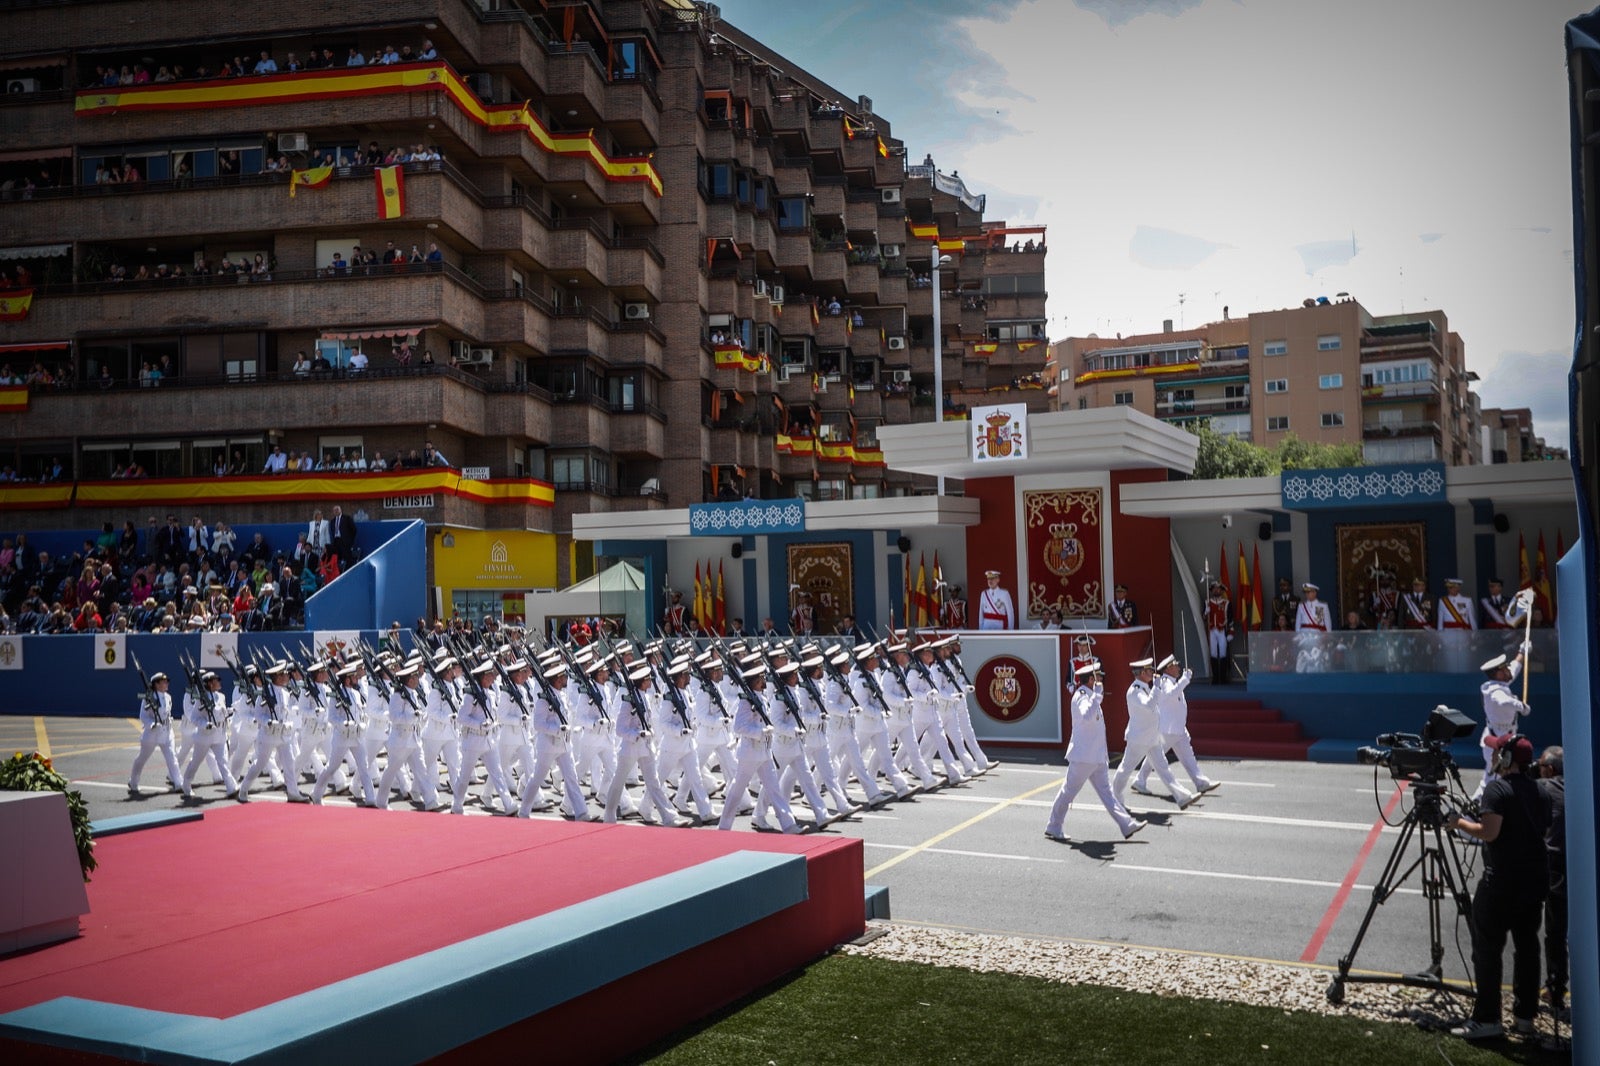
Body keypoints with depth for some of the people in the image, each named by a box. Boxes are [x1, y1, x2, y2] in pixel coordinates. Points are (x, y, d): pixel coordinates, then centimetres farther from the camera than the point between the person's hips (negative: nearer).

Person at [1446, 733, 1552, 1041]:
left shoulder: (1497, 789, -12)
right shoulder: (1540, 792, 11)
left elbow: (1489, 832, -20)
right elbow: (1544, 831, 18)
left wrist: (1460, 823, -5)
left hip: (1502, 882, -8)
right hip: (1536, 881, 8)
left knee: (1488, 947, -5)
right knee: (1527, 946, 14)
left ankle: (1487, 1019, -7)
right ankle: (1525, 1014, 20)